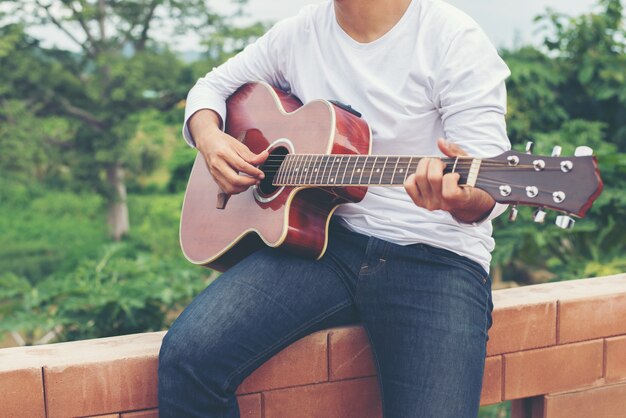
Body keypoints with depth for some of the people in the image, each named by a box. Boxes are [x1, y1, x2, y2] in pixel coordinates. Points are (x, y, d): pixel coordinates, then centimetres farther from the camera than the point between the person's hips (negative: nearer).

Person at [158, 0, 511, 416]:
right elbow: (213, 85, 23)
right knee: (187, 353, -19)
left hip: (437, 255, -3)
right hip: (323, 239, 4)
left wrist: (466, 201, -39)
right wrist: (209, 137, 0)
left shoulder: (453, 39, -7)